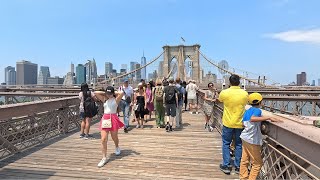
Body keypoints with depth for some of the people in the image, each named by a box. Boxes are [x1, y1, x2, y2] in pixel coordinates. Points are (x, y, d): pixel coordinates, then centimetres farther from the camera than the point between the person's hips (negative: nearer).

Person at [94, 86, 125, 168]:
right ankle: (104, 158, 5)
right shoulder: (104, 100, 8)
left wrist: (115, 93, -4)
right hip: (105, 119, 3)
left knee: (114, 137, 14)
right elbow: (96, 93, 1)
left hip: (113, 119, -3)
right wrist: (105, 93, 6)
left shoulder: (116, 99, -2)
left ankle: (117, 147, 47)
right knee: (103, 139, -4)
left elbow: (122, 93, -19)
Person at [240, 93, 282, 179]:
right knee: (257, 163, 6)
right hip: (252, 140, -8)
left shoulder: (247, 111, 9)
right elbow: (252, 119, -36)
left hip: (245, 138, 8)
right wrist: (269, 118, -35)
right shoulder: (257, 110, -14)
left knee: (244, 160, 15)